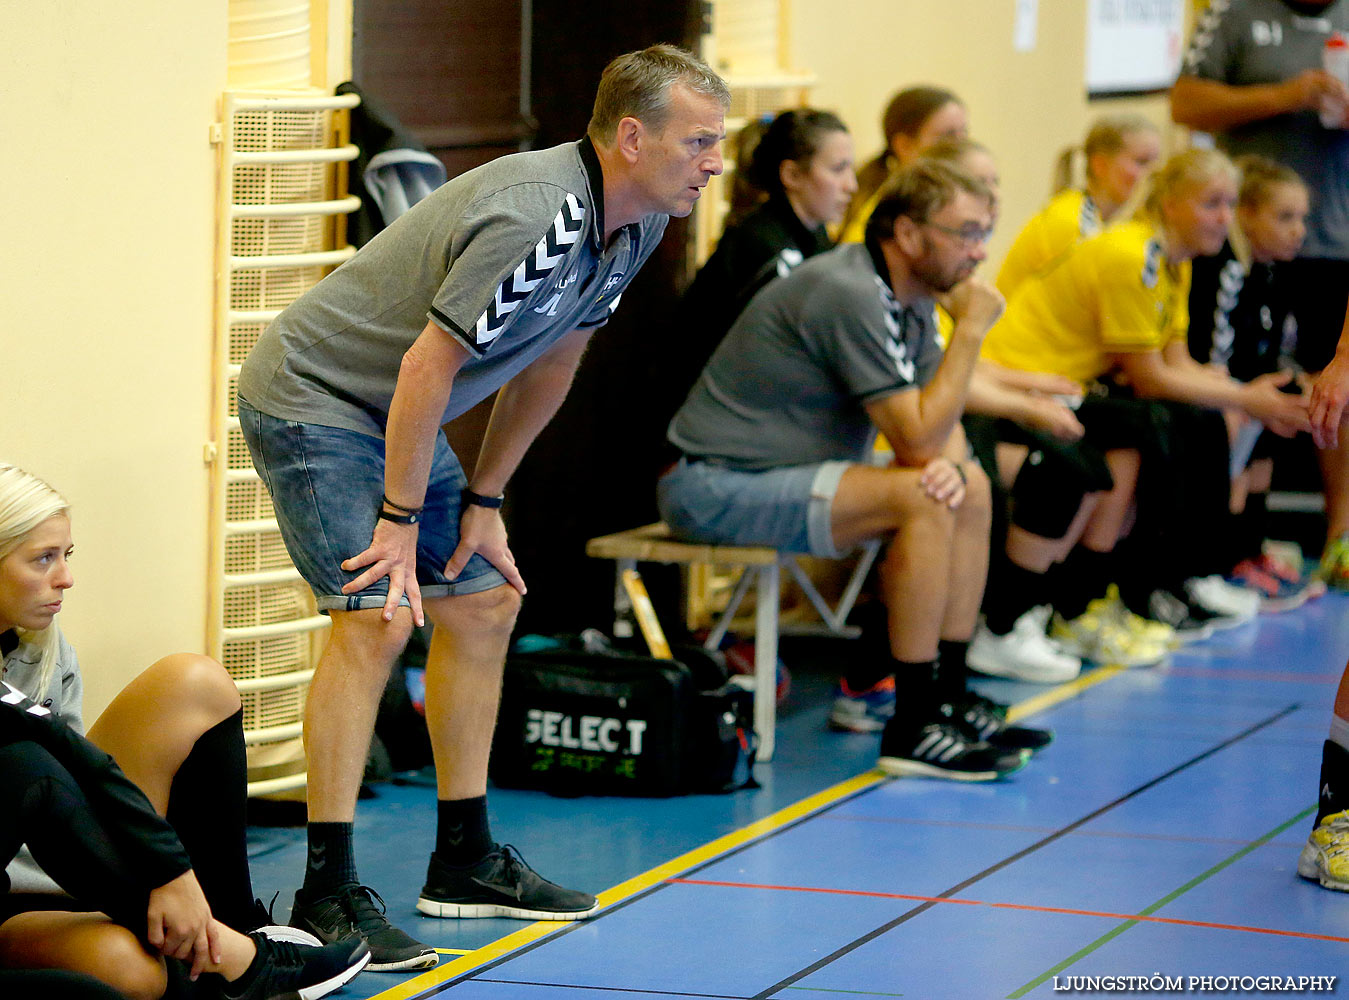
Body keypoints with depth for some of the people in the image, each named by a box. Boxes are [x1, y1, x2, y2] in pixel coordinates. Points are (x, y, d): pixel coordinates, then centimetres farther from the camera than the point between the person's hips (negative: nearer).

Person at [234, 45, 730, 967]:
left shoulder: (636, 225, -1)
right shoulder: (537, 219, -31)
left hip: (400, 420, 10)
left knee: (484, 605, 11)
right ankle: (329, 894, -17)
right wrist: (400, 519, -20)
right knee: (378, 616, -19)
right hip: (313, 399, -10)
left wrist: (483, 501, 11)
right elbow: (426, 366, -28)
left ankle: (466, 863, 21)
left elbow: (550, 362, 11)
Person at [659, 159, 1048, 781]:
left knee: (970, 490, 7)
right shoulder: (851, 296, -23)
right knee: (921, 500, -25)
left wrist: (951, 462, -14)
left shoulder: (909, 298, 8)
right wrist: (970, 329, -18)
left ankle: (947, 700, 9)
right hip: (714, 489, -10)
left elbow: (937, 423, 10)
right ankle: (914, 729, -20)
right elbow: (917, 441, -23)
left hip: (785, 473, 10)